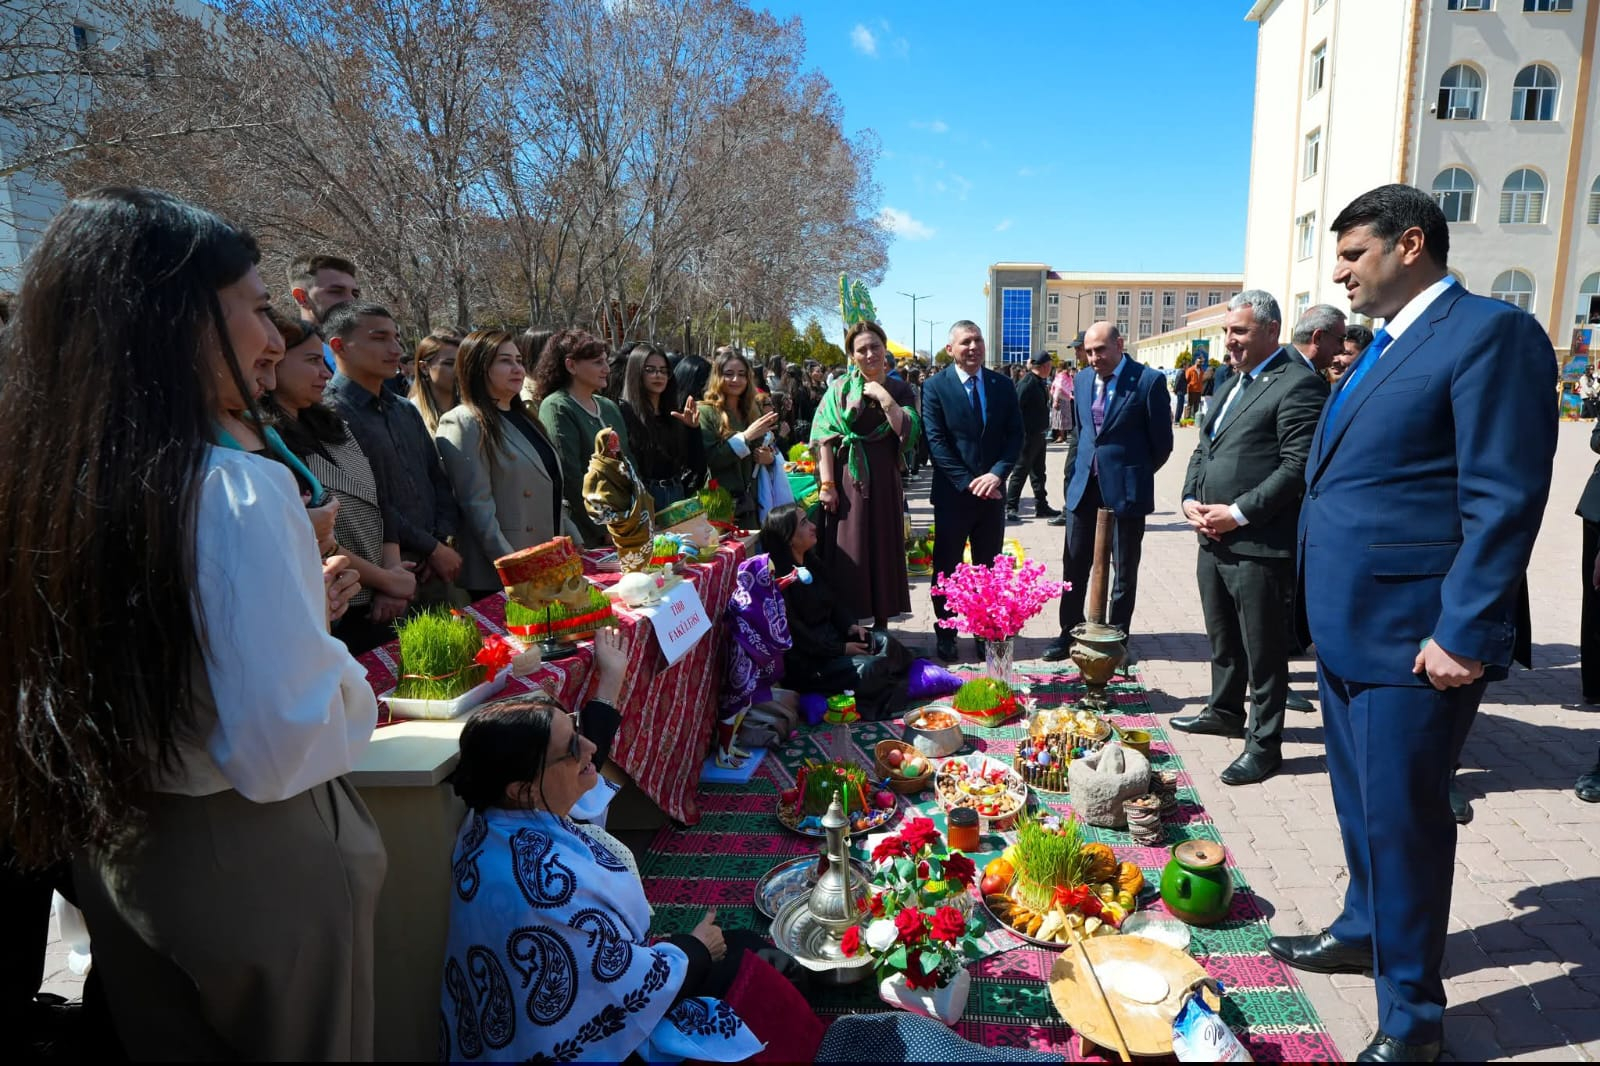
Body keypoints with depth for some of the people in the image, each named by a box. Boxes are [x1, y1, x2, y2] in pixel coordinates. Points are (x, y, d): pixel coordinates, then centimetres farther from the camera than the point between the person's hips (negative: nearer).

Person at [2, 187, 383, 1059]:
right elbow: (284, 747, -28)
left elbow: (136, 657, 7)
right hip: (258, 871, -6)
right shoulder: (239, 491, -27)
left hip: (109, 858, 7)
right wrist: (353, 681, -8)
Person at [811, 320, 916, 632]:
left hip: (883, 480, 1)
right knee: (847, 552, 3)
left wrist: (884, 397, -13)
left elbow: (907, 432, -6)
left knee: (883, 549, 7)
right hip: (845, 480, -1)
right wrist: (827, 484, -11)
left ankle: (881, 621, 20)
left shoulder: (899, 389, 6)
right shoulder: (839, 389, 2)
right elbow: (824, 437, -4)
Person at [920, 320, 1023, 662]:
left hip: (992, 491, 3)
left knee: (988, 568, 11)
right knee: (947, 568, 7)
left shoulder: (1003, 385, 6)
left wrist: (997, 473, -13)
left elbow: (1015, 434, 2)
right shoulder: (935, 387, -5)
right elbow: (936, 441, -10)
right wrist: (968, 482, -16)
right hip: (953, 494, -3)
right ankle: (946, 634, 21)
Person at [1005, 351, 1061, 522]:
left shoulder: (1040, 382, 10)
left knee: (1038, 472, 16)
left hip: (1038, 435, 9)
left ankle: (1041, 506, 25)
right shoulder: (1027, 383, -17)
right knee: (1020, 471, -2)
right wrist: (1021, 435, -21)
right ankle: (1011, 508, 6)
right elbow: (1016, 408, -21)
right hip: (1027, 436, -9)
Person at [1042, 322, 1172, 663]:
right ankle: (1069, 633, 23)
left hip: (1125, 490, -5)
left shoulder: (1149, 381, -10)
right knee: (1074, 565, 10)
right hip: (1084, 488, 5)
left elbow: (1162, 442, -5)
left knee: (1124, 570, 8)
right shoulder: (1082, 379, 6)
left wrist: (1135, 474, 4)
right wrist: (1072, 474, 10)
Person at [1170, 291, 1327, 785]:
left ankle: (1264, 744, 15)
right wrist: (1191, 499, 4)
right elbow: (1203, 449, 21)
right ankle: (1224, 711, 40)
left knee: (1263, 650, 3)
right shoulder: (1231, 384, 17)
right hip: (1214, 539, 9)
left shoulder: (1298, 384, -11)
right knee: (1222, 638, 22)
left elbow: (1297, 466, -18)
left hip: (1260, 544, -8)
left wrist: (1238, 513, -18)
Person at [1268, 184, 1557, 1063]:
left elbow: (1505, 499, -18)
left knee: (1400, 816, 2)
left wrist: (1463, 633, -21)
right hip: (1346, 625, 9)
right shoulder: (1384, 348, 15)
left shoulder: (1491, 332, -12)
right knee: (1360, 803, 21)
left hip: (1413, 634, -9)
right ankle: (1365, 931, 42)